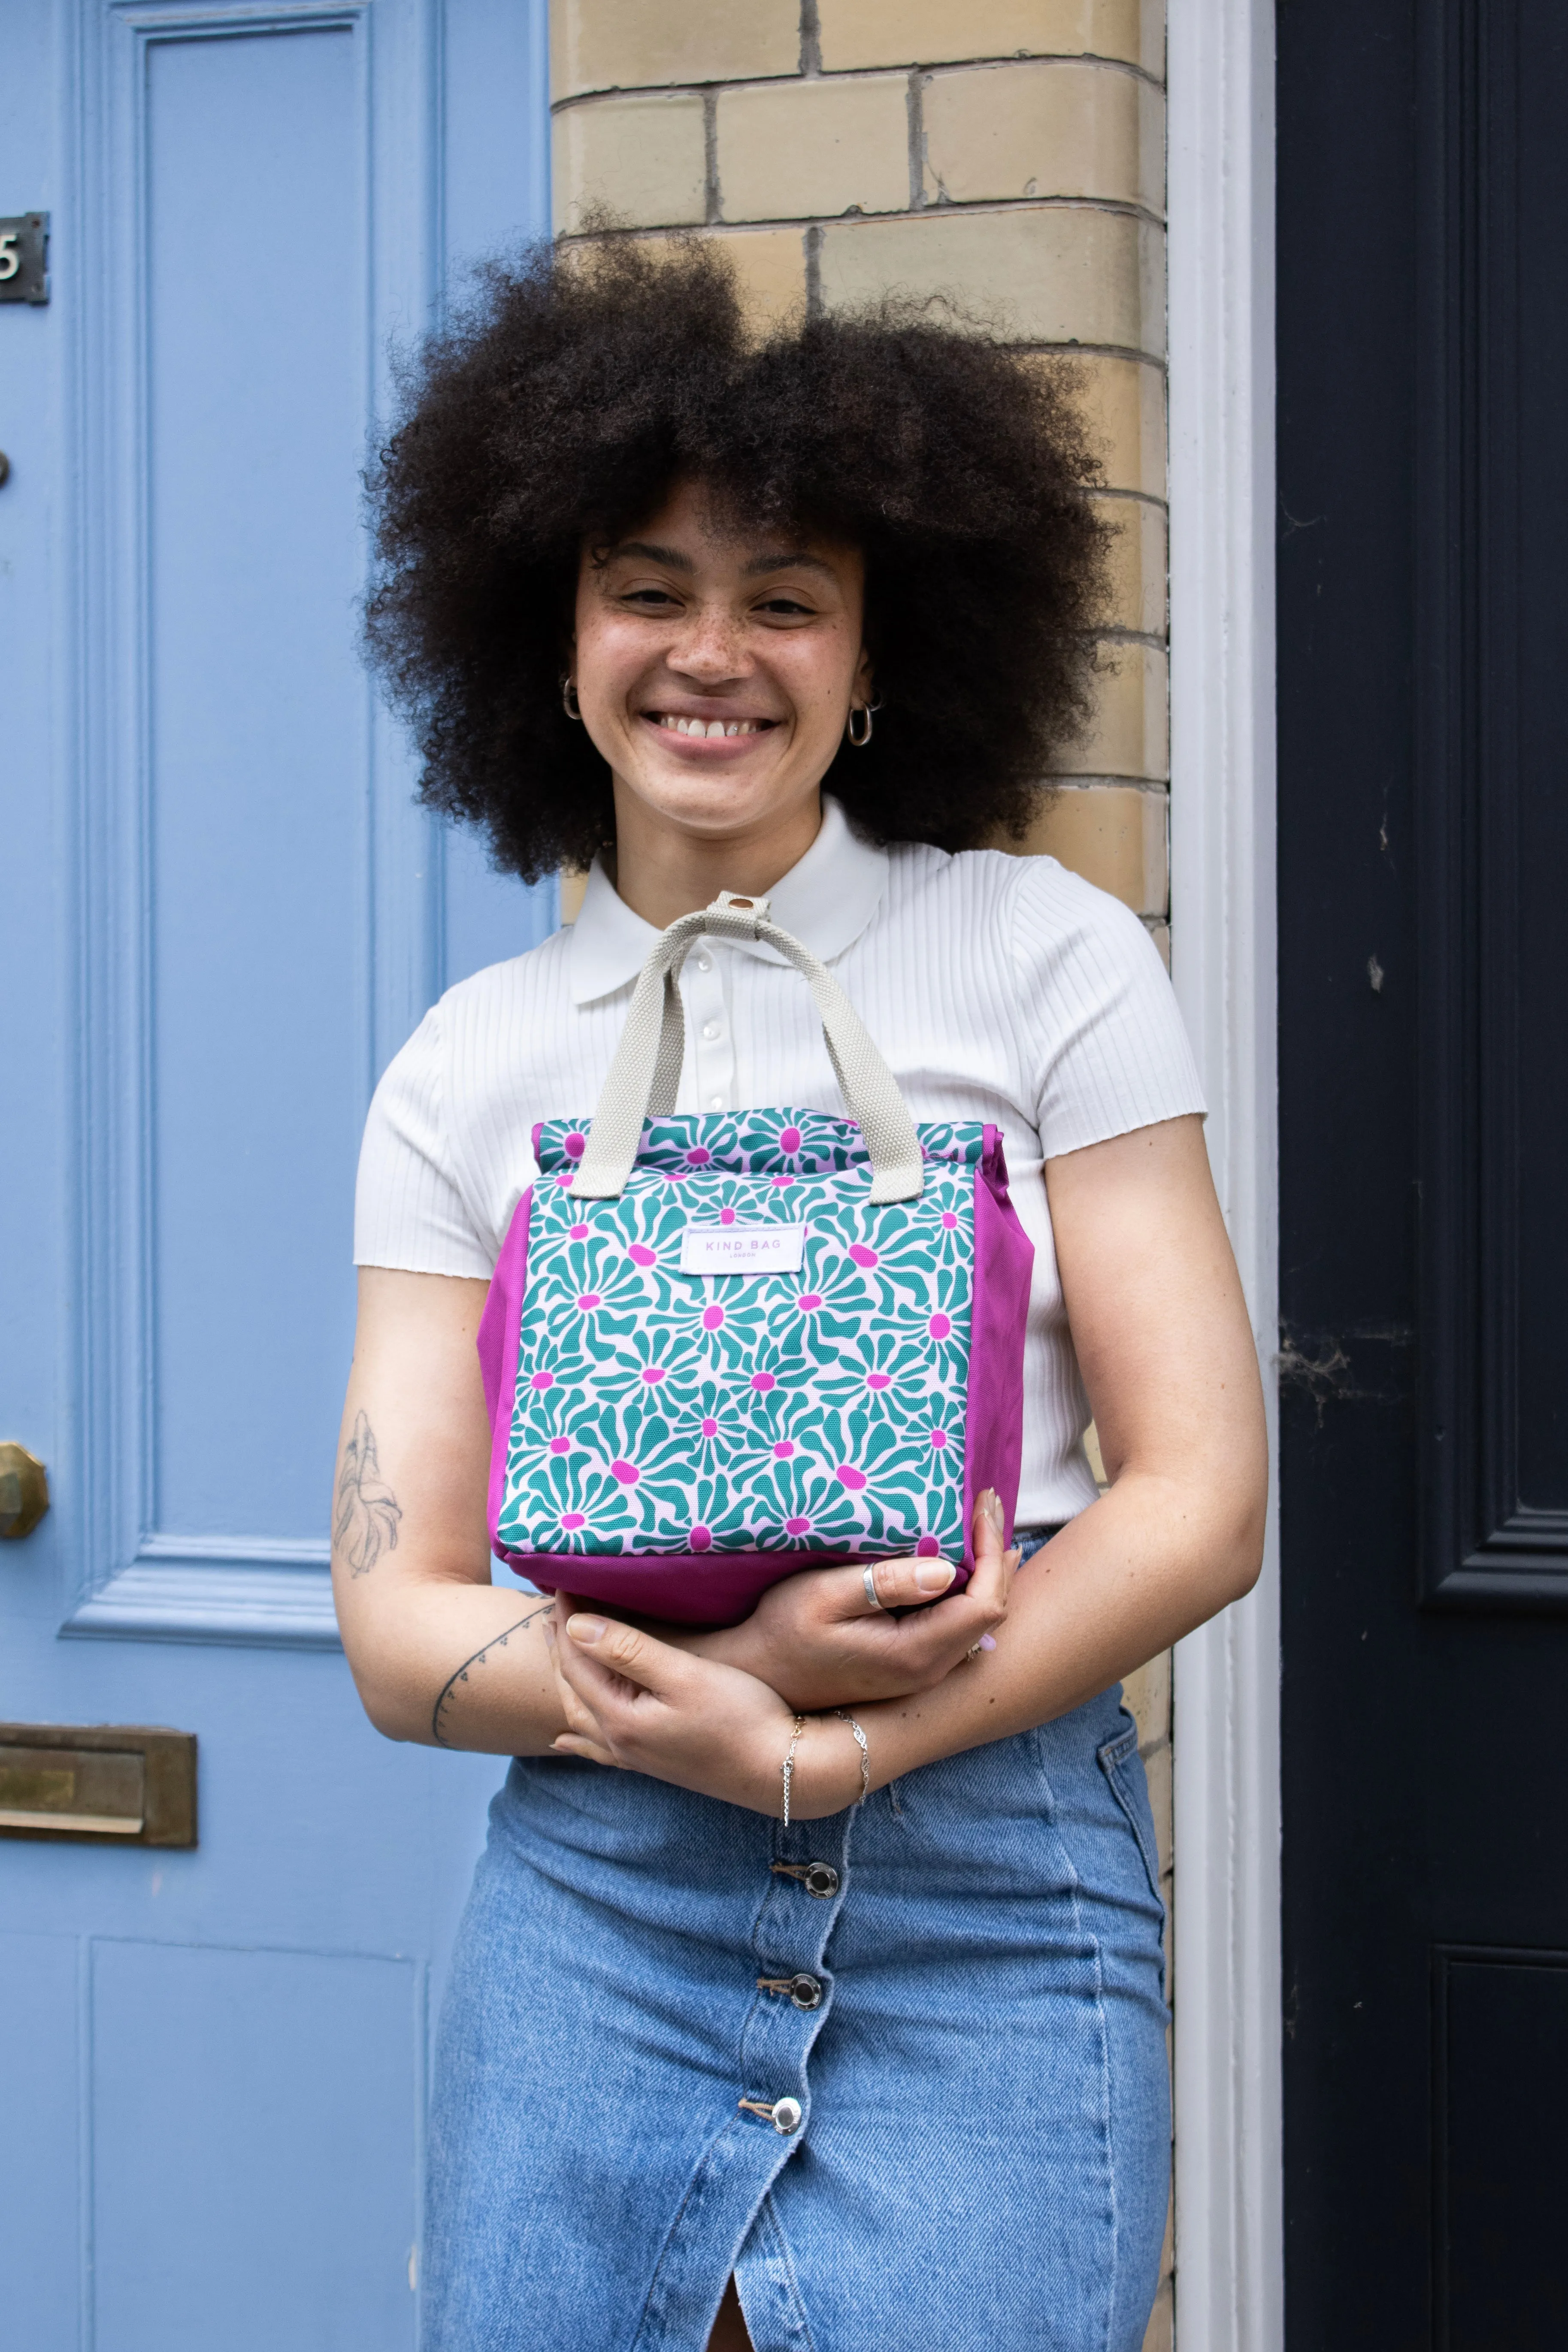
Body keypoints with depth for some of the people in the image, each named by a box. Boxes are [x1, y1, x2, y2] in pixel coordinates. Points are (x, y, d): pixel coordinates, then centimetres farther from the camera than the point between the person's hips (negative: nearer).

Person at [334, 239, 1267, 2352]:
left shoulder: (1046, 962, 2)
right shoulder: (472, 1069, 7)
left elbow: (1203, 1496, -3)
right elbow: (398, 1621, 3)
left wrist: (823, 1752, -13)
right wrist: (719, 1672, -16)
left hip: (994, 1904, -1)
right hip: (592, 1907, 2)